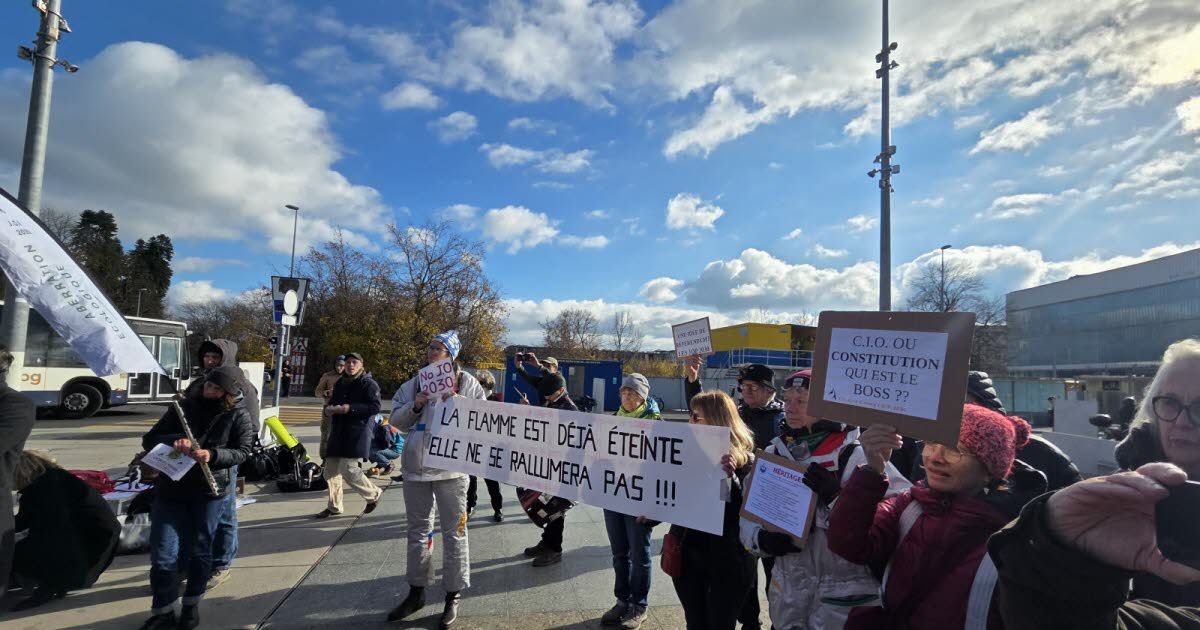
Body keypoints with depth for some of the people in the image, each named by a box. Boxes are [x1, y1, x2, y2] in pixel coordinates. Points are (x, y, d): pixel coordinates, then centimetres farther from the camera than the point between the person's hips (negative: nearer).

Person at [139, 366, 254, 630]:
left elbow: (242, 451, -7)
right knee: (162, 555, 0)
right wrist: (173, 440, -18)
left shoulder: (239, 415, -3)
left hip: (210, 491, -1)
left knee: (199, 551, 9)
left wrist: (212, 455, -24)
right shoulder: (184, 407, 3)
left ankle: (192, 605, 29)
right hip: (170, 489, 2)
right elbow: (149, 439, 3)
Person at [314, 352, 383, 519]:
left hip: (357, 433, -8)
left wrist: (350, 408, -22)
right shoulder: (340, 383, 17)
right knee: (331, 471, 10)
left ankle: (374, 494, 9)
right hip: (338, 432, 8)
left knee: (348, 470, -14)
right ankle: (334, 506, 27)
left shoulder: (368, 383, -6)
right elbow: (331, 402, 27)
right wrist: (330, 408, 2)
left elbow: (375, 406, -16)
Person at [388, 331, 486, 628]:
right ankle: (416, 591, 32)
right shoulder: (414, 384, 8)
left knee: (454, 531, 3)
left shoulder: (467, 383, -2)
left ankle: (453, 596, 17)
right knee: (418, 529, 16)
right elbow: (397, 421, 8)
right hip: (416, 465, 4)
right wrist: (415, 406, -10)